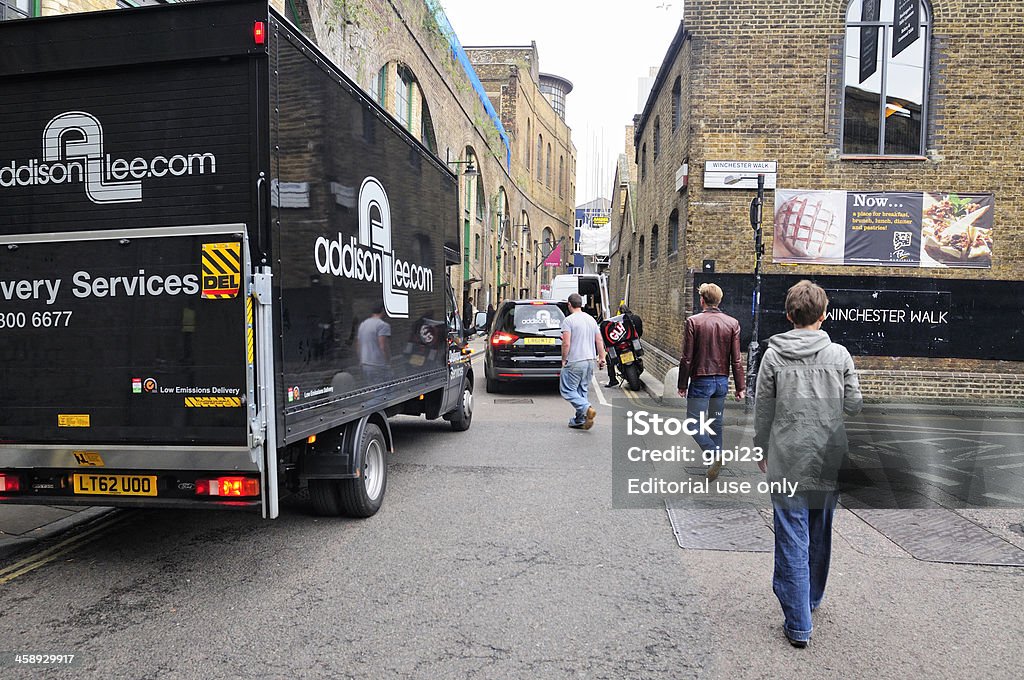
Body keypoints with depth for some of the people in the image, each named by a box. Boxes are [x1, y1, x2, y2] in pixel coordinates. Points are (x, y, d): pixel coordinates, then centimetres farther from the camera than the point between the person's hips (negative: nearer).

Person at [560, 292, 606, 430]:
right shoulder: (591, 319, 11)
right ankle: (580, 421, 16)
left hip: (574, 362, -7)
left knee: (567, 390, -1)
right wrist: (601, 357, 19)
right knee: (583, 390, 14)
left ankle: (587, 408, -20)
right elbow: (599, 340, 12)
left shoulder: (568, 320, -11)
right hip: (590, 361, 7)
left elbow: (566, 343, -18)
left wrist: (564, 359, -6)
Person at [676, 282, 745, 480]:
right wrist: (741, 387, 7)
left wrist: (682, 385, -1)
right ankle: (716, 459, 22)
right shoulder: (732, 323, 1)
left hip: (701, 381, -5)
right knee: (717, 423, 16)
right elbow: (736, 360, 1)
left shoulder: (694, 322, -9)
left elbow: (687, 358, -9)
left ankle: (713, 454, -16)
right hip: (722, 381, 5)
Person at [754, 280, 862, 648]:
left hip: (788, 462, -2)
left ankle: (798, 624, 7)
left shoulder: (774, 355, -6)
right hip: (829, 462, 3)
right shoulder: (840, 355, -3)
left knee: (792, 540, 3)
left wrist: (762, 449, 11)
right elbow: (855, 406, 0)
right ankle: (811, 600, 39)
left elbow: (763, 410, -2)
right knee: (820, 534, 20)